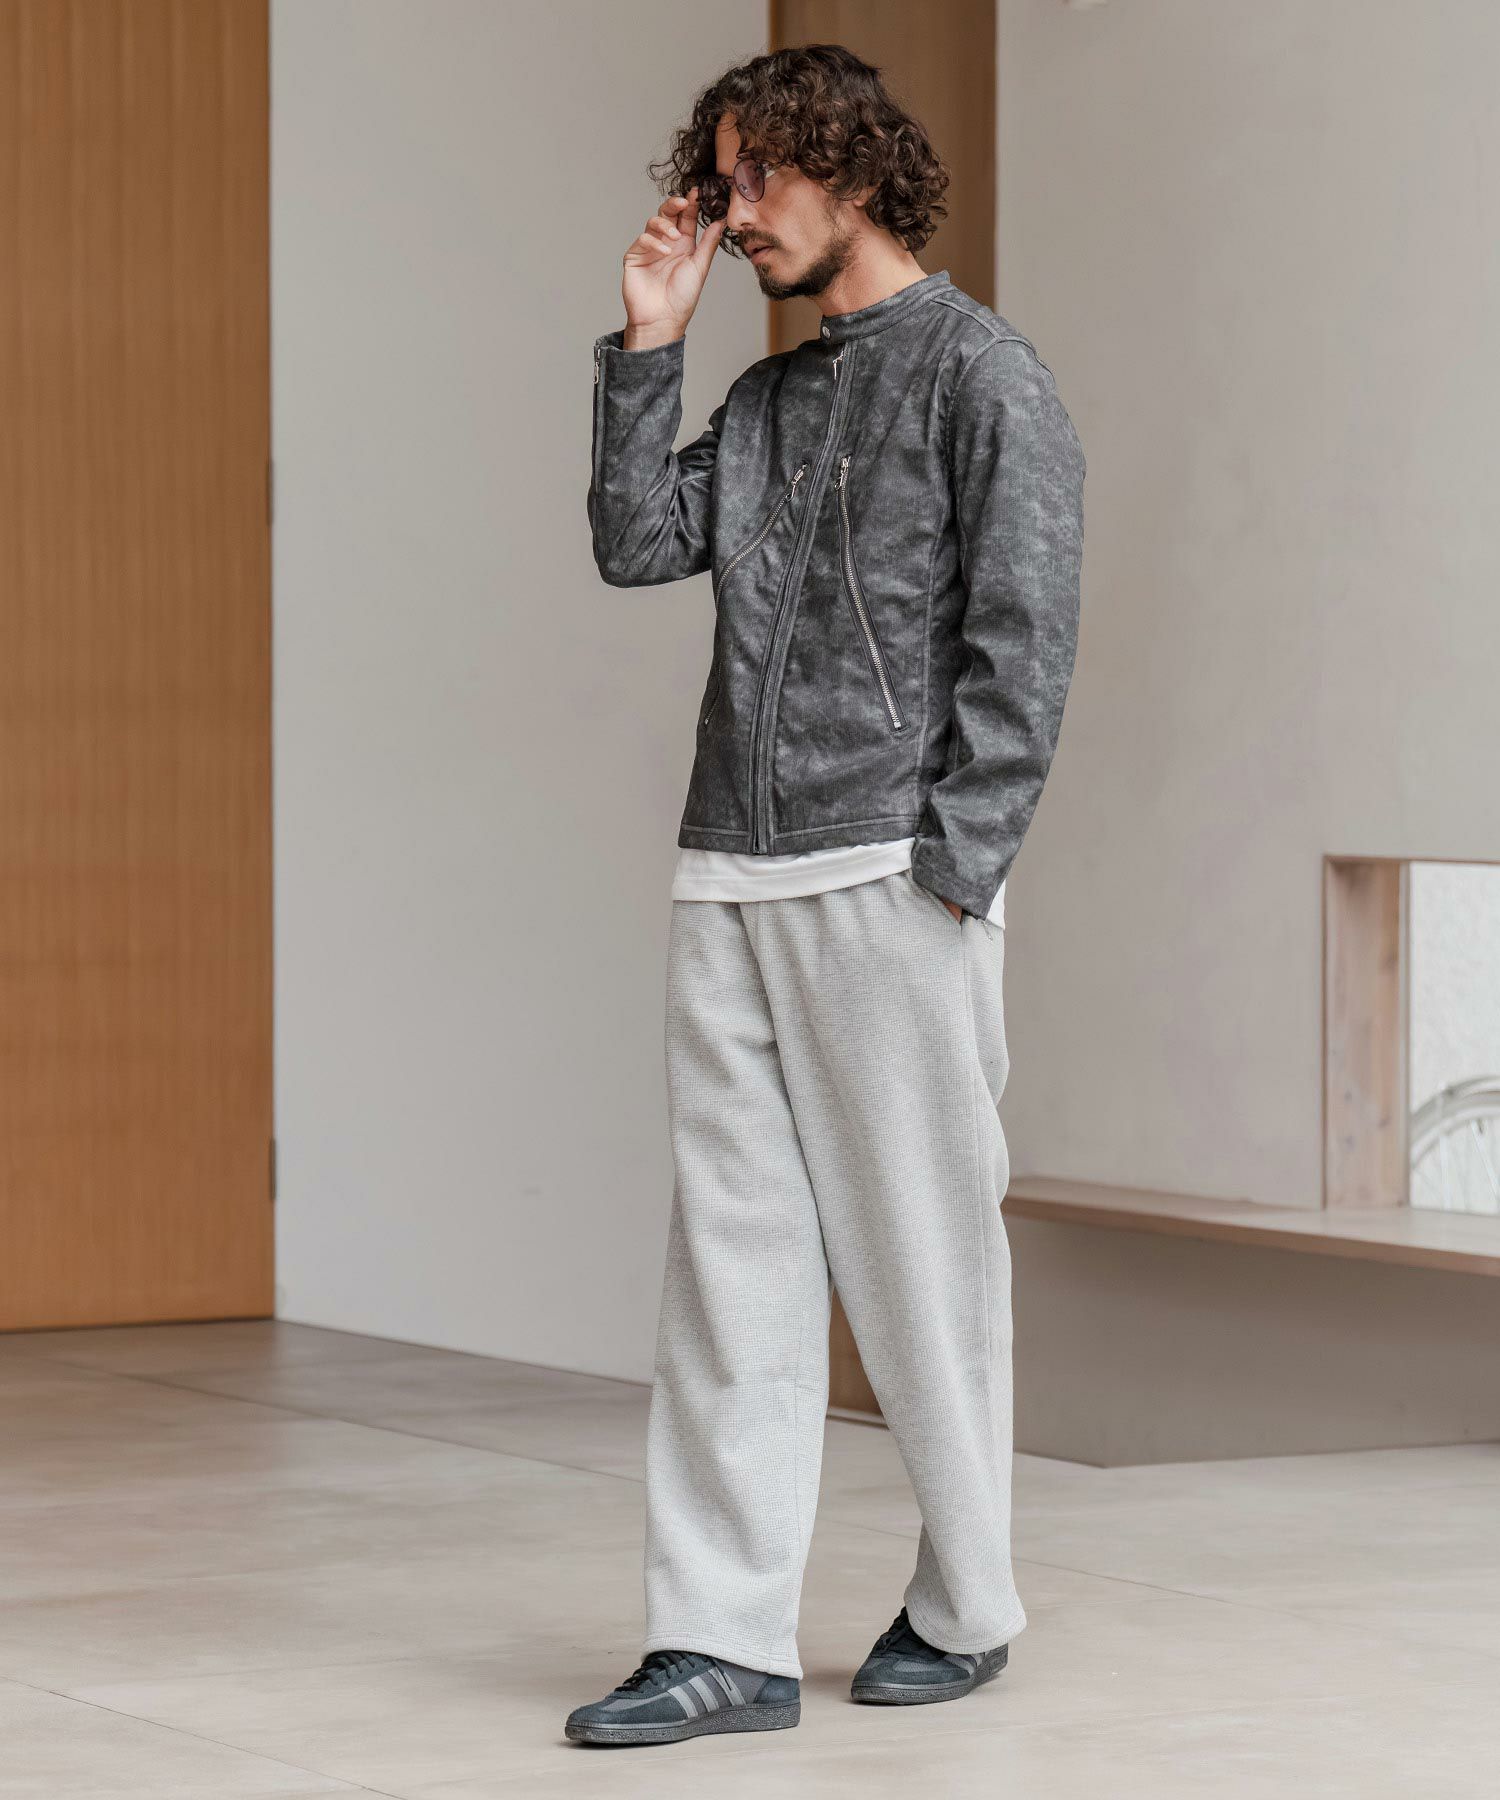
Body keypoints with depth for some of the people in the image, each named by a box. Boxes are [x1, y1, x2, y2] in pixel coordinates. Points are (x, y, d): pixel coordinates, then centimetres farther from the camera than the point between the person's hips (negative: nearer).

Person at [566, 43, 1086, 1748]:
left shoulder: (979, 372, -3)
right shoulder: (765, 398, 19)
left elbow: (1021, 639, -8)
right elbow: (636, 543, 10)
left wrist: (951, 869, -14)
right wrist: (644, 349, 7)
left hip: (889, 885, -6)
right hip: (729, 885, 6)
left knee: (922, 1251, 2)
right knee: (733, 1261, 2)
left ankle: (964, 1605, 16)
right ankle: (724, 1638, 3)